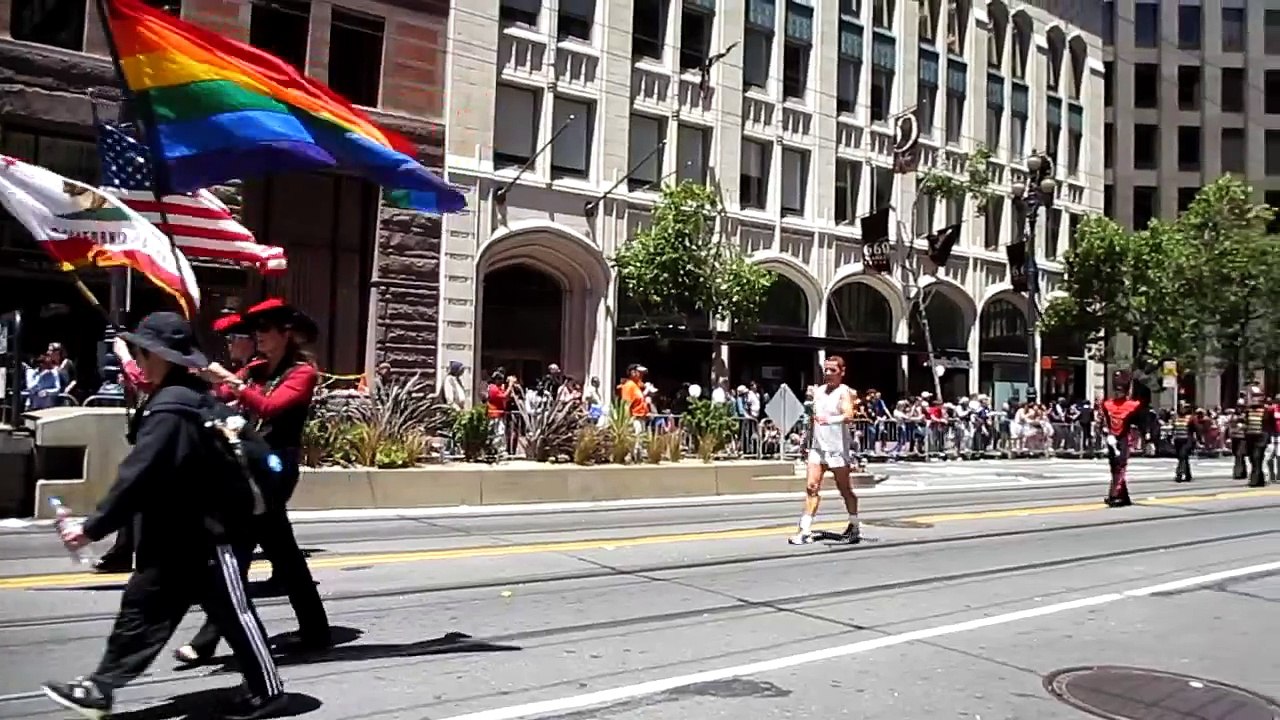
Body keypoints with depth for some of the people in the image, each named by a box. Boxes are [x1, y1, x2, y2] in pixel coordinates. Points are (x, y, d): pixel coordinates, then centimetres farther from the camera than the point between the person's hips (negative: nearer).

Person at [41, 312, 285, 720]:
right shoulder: (193, 396, 9)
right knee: (142, 607, 14)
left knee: (234, 613, 2)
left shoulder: (170, 408, -22)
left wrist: (93, 528, -15)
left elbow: (137, 477, -23)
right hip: (182, 533, 10)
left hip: (202, 535, -10)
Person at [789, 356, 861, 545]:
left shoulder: (844, 391, -8)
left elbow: (849, 415, -26)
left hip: (837, 448, -5)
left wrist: (829, 420, -44)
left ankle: (855, 527, 24)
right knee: (811, 487, -3)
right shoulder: (818, 391, 12)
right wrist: (809, 442, 21)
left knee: (844, 489, 7)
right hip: (817, 447, 5)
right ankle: (805, 530, -4)